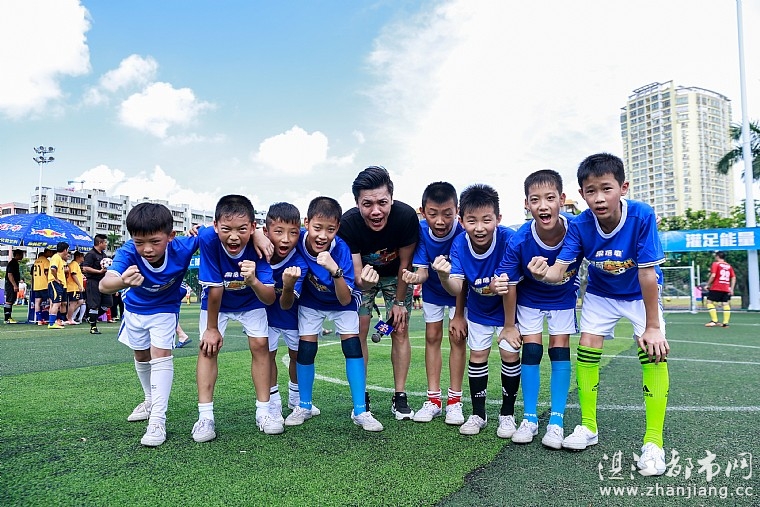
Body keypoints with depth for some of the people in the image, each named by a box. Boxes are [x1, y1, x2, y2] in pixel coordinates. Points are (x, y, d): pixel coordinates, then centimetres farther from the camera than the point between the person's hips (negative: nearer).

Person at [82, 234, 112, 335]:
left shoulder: (103, 254, 17)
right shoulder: (91, 254, -10)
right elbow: (85, 268, -18)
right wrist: (99, 271, -21)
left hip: (103, 282, 8)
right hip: (93, 282, -8)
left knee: (108, 303, 6)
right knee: (94, 305, -4)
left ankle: (92, 317, 24)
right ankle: (93, 327, 4)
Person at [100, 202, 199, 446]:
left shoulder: (182, 248, -37)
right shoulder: (127, 253, -38)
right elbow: (103, 285, -54)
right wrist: (122, 281, -79)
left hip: (165, 309, -2)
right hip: (135, 308, 3)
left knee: (161, 353, -18)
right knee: (141, 355, 19)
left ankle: (158, 420, -13)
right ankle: (151, 400, 43)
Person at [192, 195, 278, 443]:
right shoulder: (208, 238, -35)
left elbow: (269, 299, -35)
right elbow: (214, 288, -27)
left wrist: (253, 281, -56)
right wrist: (211, 328, -17)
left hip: (251, 300, 0)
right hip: (216, 302, 0)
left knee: (260, 345, -8)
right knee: (208, 347, -11)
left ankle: (263, 411, 5)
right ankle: (205, 416, -3)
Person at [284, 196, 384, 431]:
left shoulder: (341, 250, -34)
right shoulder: (297, 240, -31)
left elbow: (345, 300, -32)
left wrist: (335, 270, -50)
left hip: (341, 301, -1)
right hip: (310, 302, 1)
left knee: (353, 345, -14)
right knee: (305, 349, -6)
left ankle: (360, 411, -3)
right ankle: (304, 406, 16)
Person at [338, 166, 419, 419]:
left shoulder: (406, 216, -34)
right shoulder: (347, 223, -34)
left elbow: (405, 263, -19)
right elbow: (356, 274, -31)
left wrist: (400, 302, -11)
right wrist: (363, 280, -55)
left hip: (396, 275, 0)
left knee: (400, 330, -4)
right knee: (359, 331, -5)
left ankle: (400, 398, 6)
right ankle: (361, 397, 7)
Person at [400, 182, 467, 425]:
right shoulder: (420, 231, -25)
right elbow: (422, 270, -24)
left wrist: (458, 315, -22)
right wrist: (414, 276, -48)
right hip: (433, 289, 3)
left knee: (457, 337, -5)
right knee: (432, 337, 4)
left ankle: (454, 400, 7)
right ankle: (433, 399, 13)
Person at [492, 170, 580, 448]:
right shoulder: (519, 241, -32)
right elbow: (509, 283, -19)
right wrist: (509, 326, -13)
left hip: (564, 297, 1)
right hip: (529, 298, 0)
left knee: (560, 350, -2)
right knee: (531, 352, -2)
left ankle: (557, 421, 9)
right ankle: (530, 418, 12)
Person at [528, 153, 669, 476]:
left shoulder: (642, 216, -32)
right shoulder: (580, 225, -24)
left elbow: (647, 274, -29)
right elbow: (560, 270, -30)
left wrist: (652, 326, -24)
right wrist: (543, 272, -54)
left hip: (641, 294, -2)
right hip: (600, 294, 3)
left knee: (653, 352, -17)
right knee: (587, 348, -4)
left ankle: (654, 442, -6)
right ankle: (588, 427, 14)